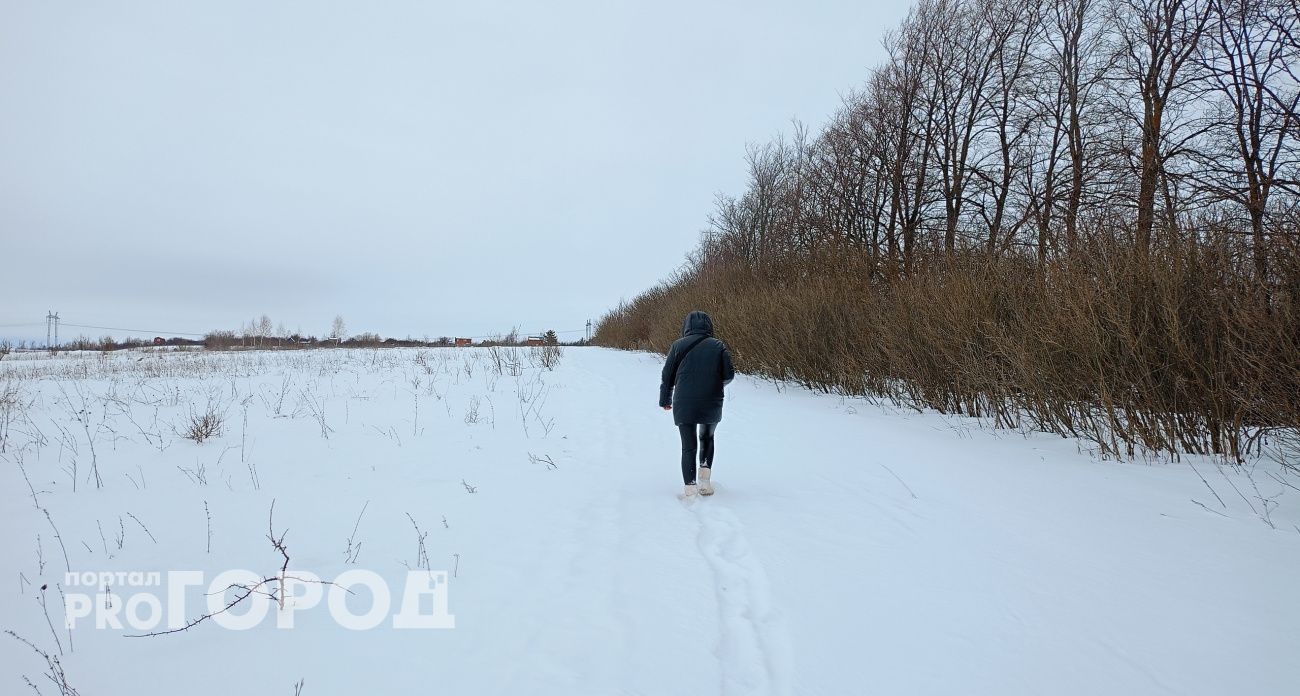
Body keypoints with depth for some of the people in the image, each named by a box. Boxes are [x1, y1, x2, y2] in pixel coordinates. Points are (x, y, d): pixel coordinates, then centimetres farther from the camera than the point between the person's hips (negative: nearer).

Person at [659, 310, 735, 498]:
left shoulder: (678, 345, 0)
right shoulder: (718, 346, 2)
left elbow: (667, 376, 2)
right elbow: (729, 375, -1)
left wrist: (665, 400, 15)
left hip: (684, 406, -1)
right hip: (712, 405, 1)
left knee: (688, 446, 6)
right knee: (707, 438, 24)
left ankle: (690, 490, -3)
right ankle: (705, 479, 10)